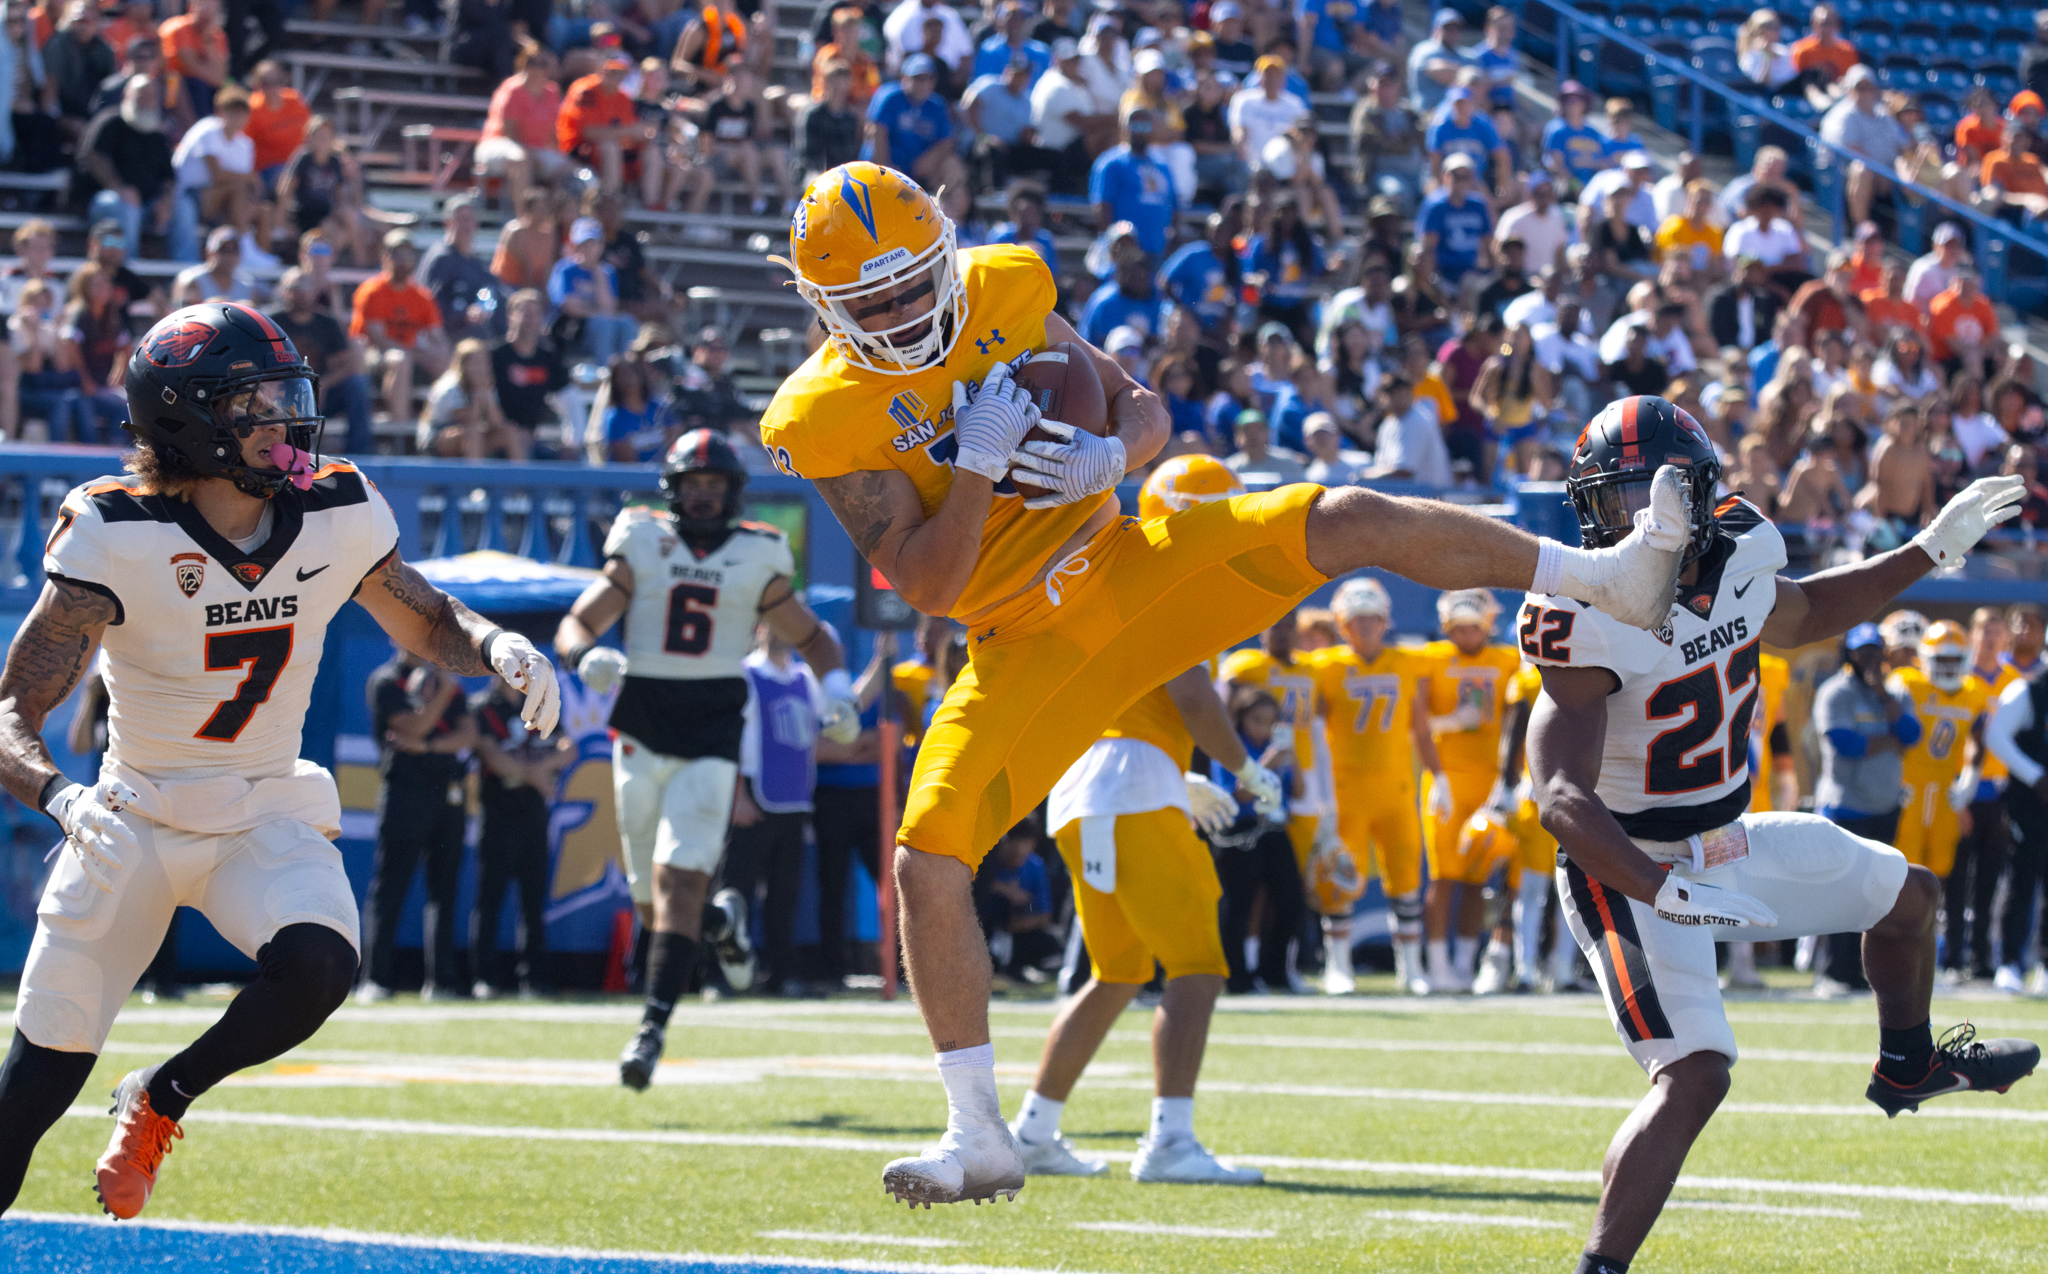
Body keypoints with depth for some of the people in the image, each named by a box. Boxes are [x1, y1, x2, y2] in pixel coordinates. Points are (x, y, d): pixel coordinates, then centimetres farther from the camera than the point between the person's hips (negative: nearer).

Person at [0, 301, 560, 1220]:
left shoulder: (337, 517, -9)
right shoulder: (118, 534, -20)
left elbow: (427, 624, 9)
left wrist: (495, 646, -15)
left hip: (268, 818, 2)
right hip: (134, 823, -2)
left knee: (316, 968, -28)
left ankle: (160, 1101, 1)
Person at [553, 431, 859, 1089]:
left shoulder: (756, 560, 4)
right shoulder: (640, 547, 3)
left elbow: (813, 638, 15)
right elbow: (574, 625, 0)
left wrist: (837, 689, -5)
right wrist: (587, 655, -23)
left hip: (711, 738, -2)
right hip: (641, 733, 2)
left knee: (678, 881, -17)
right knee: (654, 904, 8)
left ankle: (654, 1026, -18)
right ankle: (724, 920, 42)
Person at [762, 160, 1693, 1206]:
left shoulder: (1002, 294, -1)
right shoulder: (825, 420, -12)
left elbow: (1144, 411, 6)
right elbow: (927, 586, -17)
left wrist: (1108, 455, -17)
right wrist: (977, 460, -29)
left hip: (1127, 564, 2)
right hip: (1028, 643, -2)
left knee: (1351, 522, -16)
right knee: (927, 864, -15)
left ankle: (1608, 577, -6)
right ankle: (977, 1139, -4)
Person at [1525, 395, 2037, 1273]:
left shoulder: (1736, 566, -6)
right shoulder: (1591, 625, -30)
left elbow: (1805, 616, 21)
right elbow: (1563, 800, -37)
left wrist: (1928, 552, 18)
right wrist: (1671, 893, -49)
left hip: (1728, 843, 9)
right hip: (1631, 871, -8)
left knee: (1906, 895, 24)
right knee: (1694, 1077, -25)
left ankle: (1906, 1067, 51)